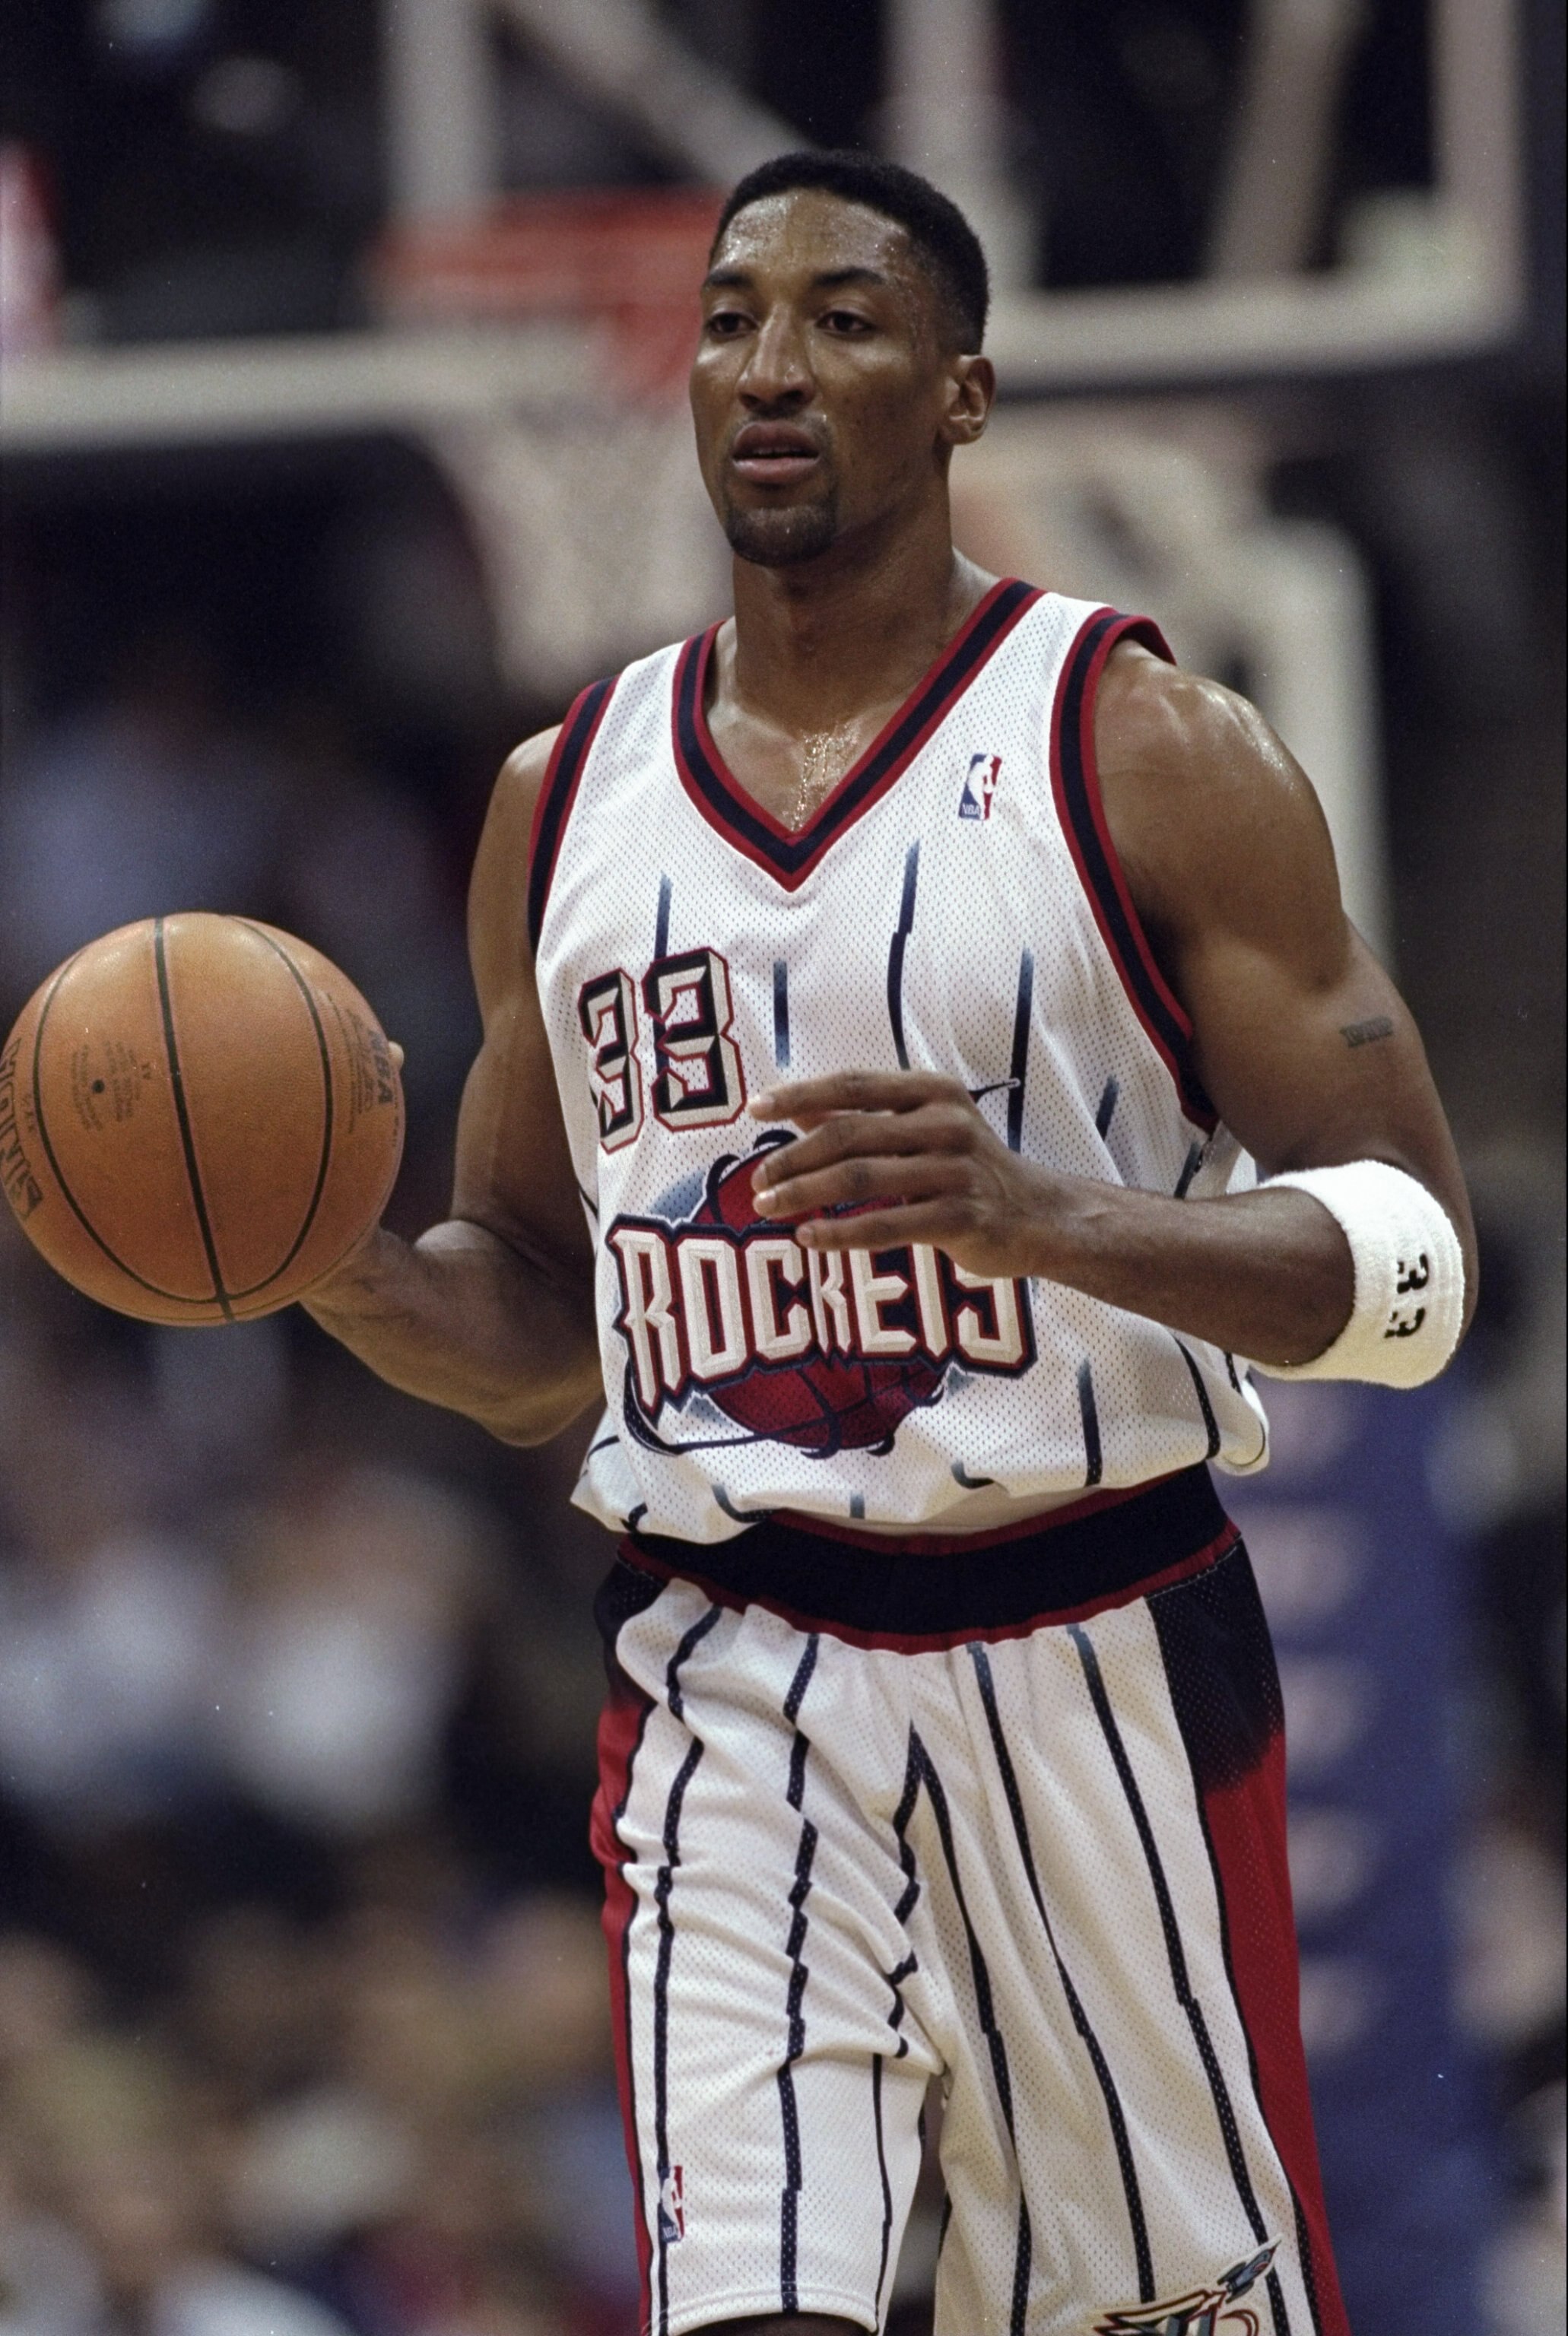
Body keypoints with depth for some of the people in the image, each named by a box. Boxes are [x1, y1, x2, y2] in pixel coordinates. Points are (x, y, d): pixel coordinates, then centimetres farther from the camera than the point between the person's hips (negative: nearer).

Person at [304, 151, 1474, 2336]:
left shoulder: (1146, 753, -2)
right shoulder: (568, 800, 12)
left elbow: (1413, 1257, -7)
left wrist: (1052, 1217, -24)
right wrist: (346, 1274, -3)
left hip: (1099, 1661, -2)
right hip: (730, 1682, 2)